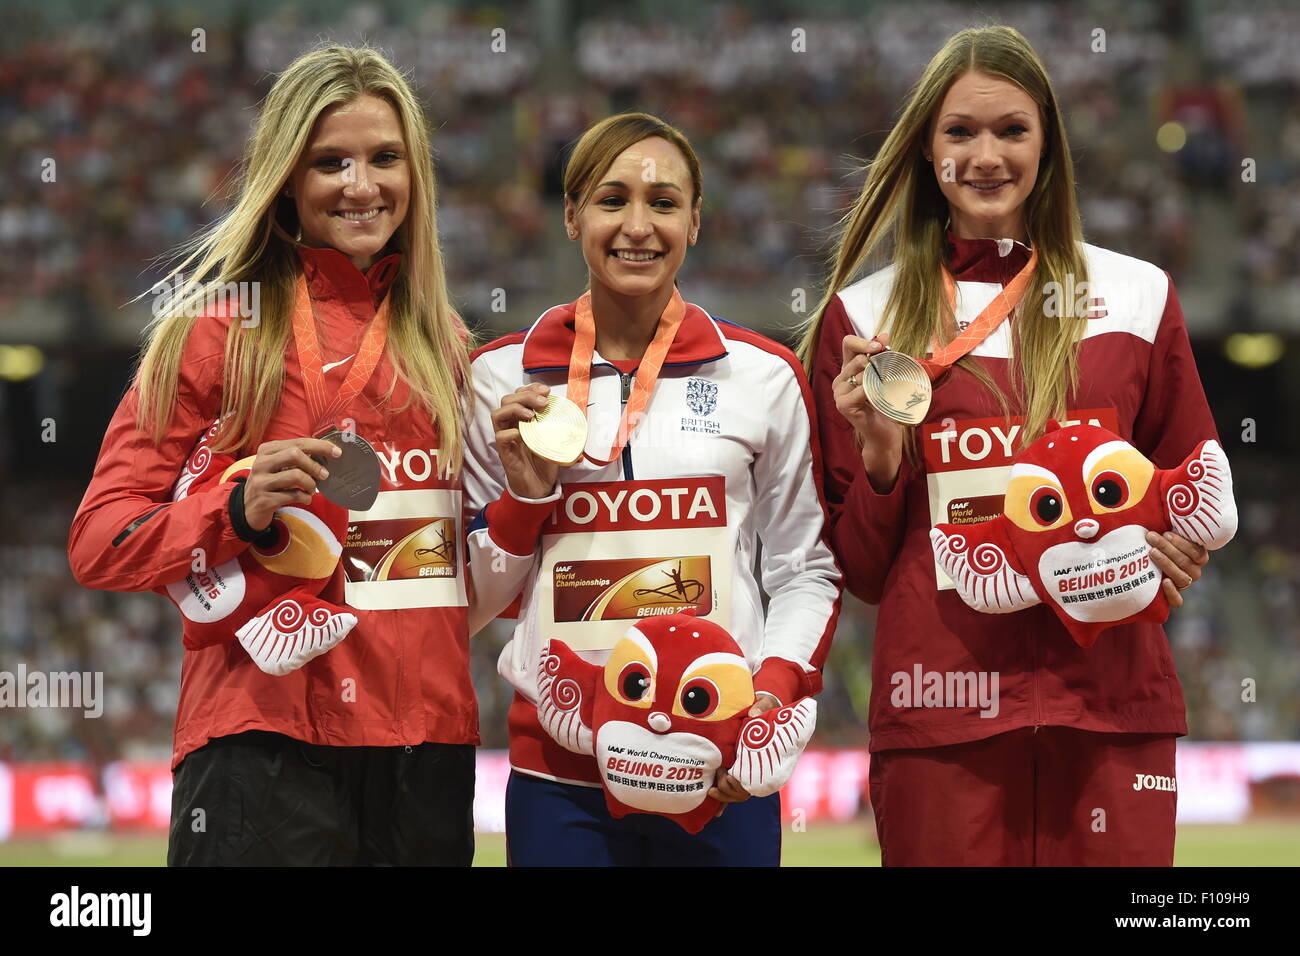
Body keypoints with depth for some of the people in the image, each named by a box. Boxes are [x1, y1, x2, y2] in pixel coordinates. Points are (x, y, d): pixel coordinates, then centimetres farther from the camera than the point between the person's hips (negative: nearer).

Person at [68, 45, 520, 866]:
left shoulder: (442, 341, 16)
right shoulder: (221, 321, 1)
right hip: (267, 745, -5)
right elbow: (100, 543, -3)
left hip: (427, 740, 5)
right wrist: (241, 511, -19)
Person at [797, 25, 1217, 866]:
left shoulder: (1138, 295, 8)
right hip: (940, 719, -1)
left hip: (1109, 704, 1)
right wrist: (881, 461, -8)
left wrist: (1178, 551, -3)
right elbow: (859, 572, 10)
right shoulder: (866, 316, 6)